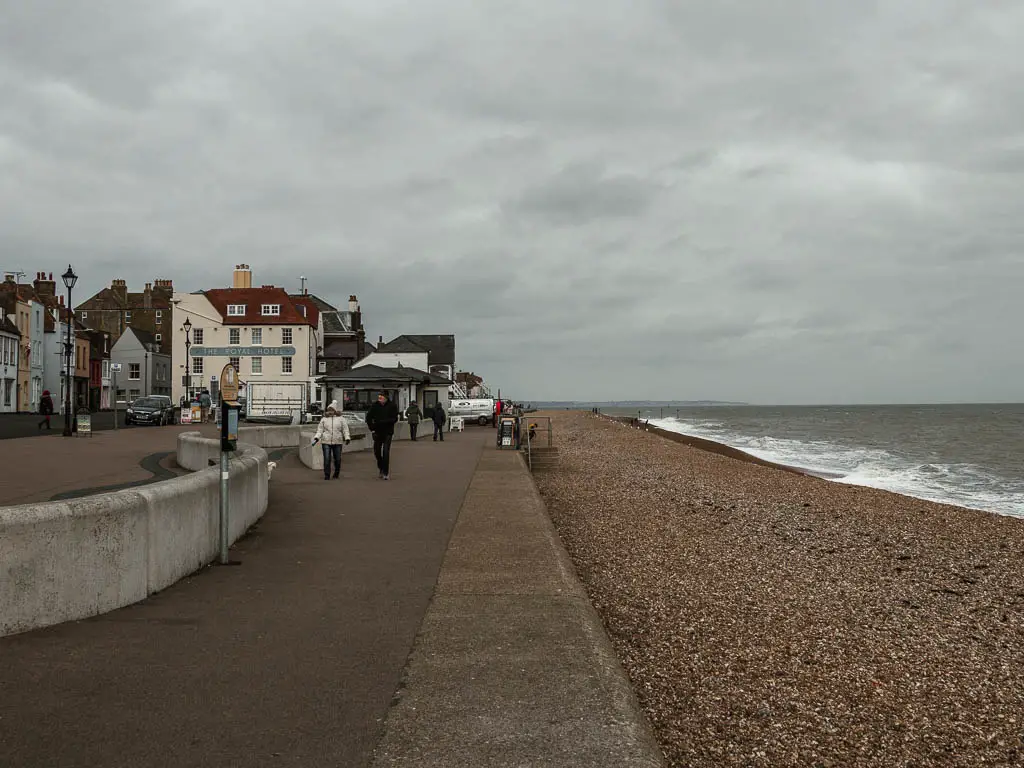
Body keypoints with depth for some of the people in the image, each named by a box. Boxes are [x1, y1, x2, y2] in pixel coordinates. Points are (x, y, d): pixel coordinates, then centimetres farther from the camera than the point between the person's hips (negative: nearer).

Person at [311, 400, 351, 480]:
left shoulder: (341, 419, 6)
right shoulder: (324, 419, 9)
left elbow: (345, 429, 5)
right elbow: (320, 430, 9)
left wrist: (347, 438, -6)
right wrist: (316, 438, -4)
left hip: (337, 442, 0)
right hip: (326, 442, 0)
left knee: (337, 459, 6)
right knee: (327, 459, -7)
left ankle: (336, 475, 24)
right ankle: (327, 475, 0)